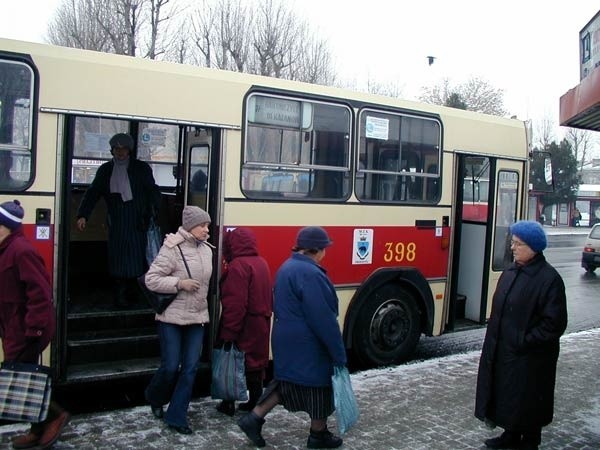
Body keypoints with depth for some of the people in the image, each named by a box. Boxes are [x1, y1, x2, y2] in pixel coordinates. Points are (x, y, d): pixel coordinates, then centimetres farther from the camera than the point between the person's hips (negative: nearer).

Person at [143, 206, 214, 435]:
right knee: (170, 367, 1)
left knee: (190, 368, 4)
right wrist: (179, 283, -22)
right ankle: (154, 398, 33)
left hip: (197, 317, 5)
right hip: (172, 317, -5)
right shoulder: (172, 249, -13)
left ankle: (176, 416, 17)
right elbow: (151, 280, -15)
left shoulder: (207, 250, 5)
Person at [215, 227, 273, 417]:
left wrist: (228, 332, -20)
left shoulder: (238, 266, -18)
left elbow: (235, 304, -23)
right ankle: (255, 403, 21)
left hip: (243, 325, -7)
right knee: (255, 361, 15)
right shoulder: (261, 263, 8)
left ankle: (229, 404, 15)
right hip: (260, 323, 8)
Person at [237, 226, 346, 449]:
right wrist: (339, 353, -18)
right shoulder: (310, 274, -23)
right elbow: (323, 319, -24)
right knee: (319, 385, 9)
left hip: (286, 339, 9)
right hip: (307, 344, -9)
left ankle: (254, 418, 17)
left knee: (286, 381, 20)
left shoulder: (287, 267, 8)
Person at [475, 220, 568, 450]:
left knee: (527, 400, 8)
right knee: (506, 394, 19)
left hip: (529, 358, -7)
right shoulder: (511, 272, 6)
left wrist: (525, 342, -18)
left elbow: (554, 323, -18)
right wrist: (493, 341, 11)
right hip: (502, 351, 7)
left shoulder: (549, 278, -17)